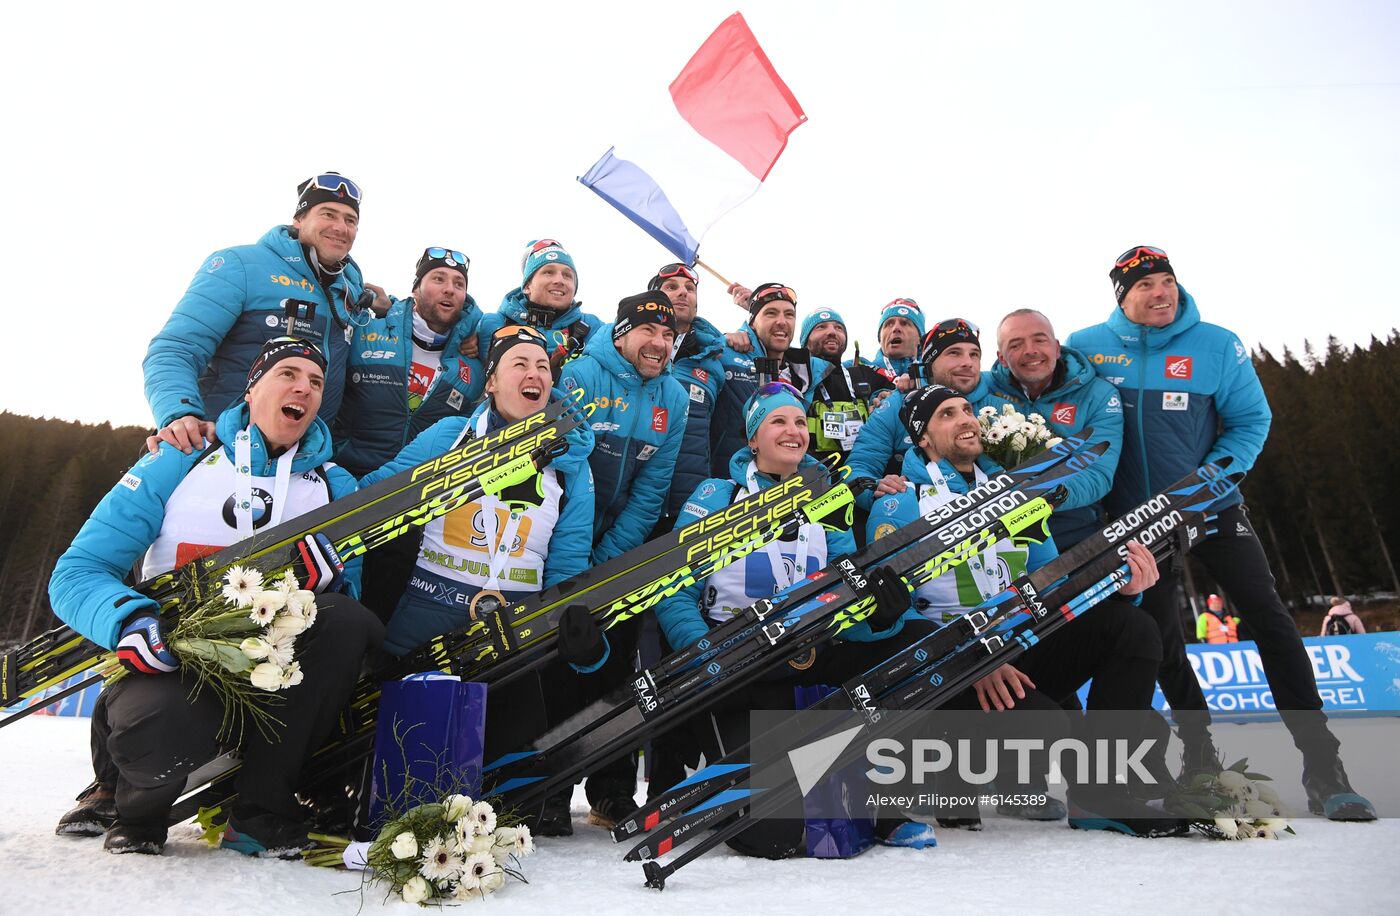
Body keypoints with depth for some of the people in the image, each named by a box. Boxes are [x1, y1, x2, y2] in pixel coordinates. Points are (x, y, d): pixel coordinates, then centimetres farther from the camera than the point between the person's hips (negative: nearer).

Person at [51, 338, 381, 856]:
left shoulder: (335, 486, 8)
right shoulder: (179, 464, 2)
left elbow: (356, 594, 2)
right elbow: (76, 574, -2)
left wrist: (330, 578, -22)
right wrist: (129, 620, -24)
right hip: (170, 662, -2)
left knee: (346, 620, -29)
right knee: (165, 733, -36)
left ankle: (261, 808, -11)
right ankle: (129, 797, 6)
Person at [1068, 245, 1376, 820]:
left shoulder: (1217, 345, -5)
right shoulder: (1088, 347, -5)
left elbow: (1250, 420, -2)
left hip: (1213, 508, 0)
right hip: (1135, 518, 1)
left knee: (1270, 620, -7)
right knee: (1161, 640, 6)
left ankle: (1323, 769, 4)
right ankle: (1202, 759, 23)